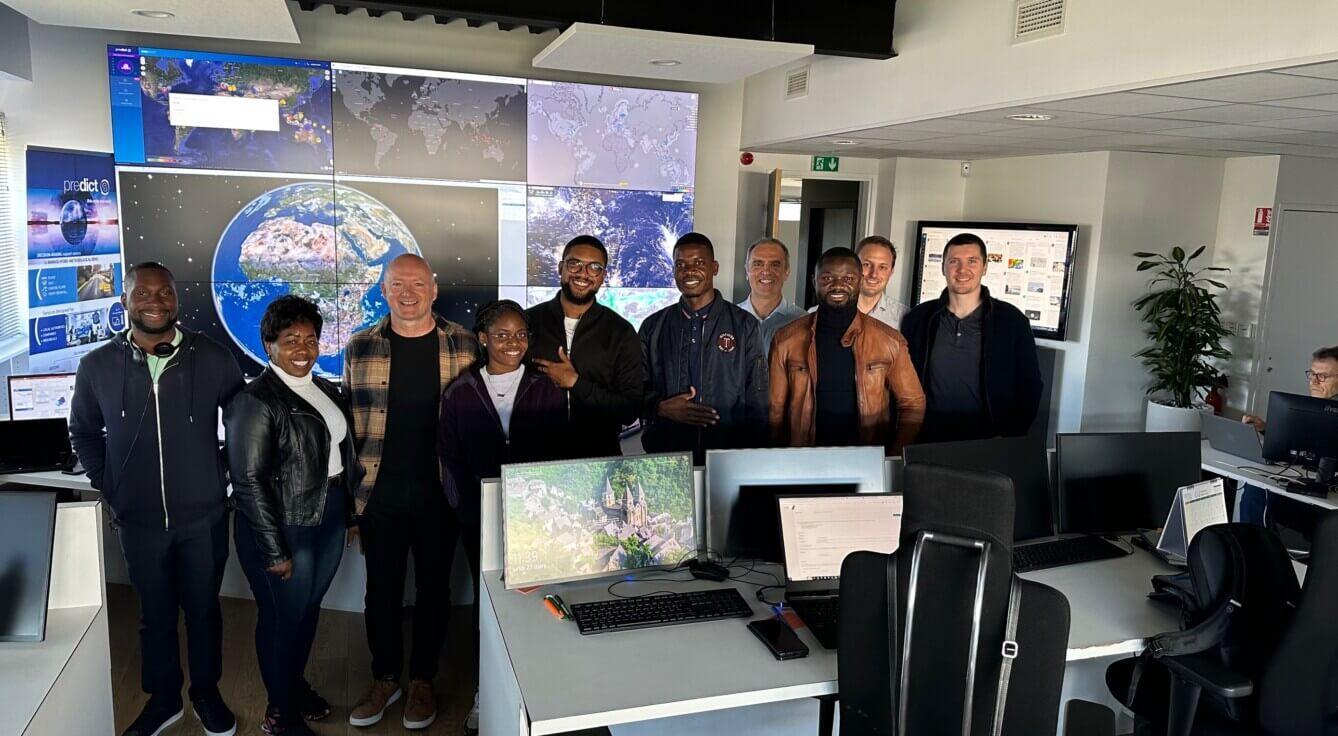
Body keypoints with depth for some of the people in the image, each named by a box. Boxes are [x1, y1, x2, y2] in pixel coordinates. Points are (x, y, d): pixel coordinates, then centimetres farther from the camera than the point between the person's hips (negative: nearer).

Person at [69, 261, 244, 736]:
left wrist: (225, 473, 1)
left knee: (204, 609, 15)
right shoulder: (97, 367, -4)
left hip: (204, 516, -1)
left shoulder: (213, 359, -9)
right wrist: (108, 487, 4)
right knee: (155, 613, 16)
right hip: (138, 520, 1)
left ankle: (206, 693, 35)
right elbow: (83, 432, 11)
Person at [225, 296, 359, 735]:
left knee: (309, 609, 21)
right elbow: (249, 482, -18)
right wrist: (274, 551, -17)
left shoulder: (325, 390, 6)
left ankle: (296, 683, 43)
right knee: (282, 617, 9)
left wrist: (349, 513, 13)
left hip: (329, 517, 7)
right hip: (284, 528, -7)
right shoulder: (255, 401, -17)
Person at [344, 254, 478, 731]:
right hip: (378, 495, 1)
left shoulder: (463, 345, -2)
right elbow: (347, 424, 7)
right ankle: (384, 678, 31)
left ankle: (423, 681, 28)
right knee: (382, 589, 12)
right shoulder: (360, 348, 1)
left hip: (440, 493, -1)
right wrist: (346, 493, 5)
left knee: (433, 587, 11)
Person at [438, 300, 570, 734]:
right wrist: (468, 510, -5)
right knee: (487, 597, 9)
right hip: (479, 519, 1)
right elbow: (450, 460, 3)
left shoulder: (548, 390, 1)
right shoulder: (459, 394, 1)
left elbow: (559, 455, 0)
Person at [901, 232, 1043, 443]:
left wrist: (1009, 438, -4)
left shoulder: (1012, 321, 1)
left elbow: (1029, 387, 5)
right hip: (927, 441, 0)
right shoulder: (918, 319, 5)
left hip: (989, 446, 0)